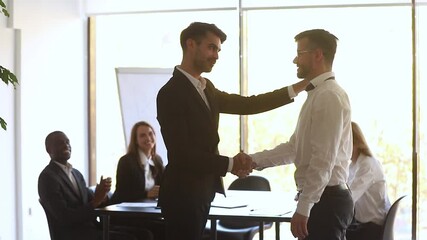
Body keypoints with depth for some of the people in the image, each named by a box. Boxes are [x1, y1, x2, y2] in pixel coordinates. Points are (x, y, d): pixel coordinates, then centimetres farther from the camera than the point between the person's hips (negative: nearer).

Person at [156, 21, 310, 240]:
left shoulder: (206, 88, 10)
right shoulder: (171, 93, -17)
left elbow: (246, 105, 11)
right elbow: (181, 153, -21)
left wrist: (297, 88, 7)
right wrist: (230, 164, -13)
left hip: (201, 191, 9)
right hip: (184, 194, -9)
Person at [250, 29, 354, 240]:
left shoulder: (330, 96, -15)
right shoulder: (316, 95, 16)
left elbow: (324, 160, -21)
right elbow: (294, 147, 17)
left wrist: (303, 208, -21)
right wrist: (254, 160, 8)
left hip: (325, 200, -9)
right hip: (318, 198, 9)